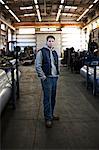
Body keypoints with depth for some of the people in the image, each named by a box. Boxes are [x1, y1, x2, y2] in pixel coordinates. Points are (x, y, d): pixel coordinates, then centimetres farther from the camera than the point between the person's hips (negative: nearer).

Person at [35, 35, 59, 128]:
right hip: (47, 78, -7)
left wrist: (57, 74, 15)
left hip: (54, 78, 7)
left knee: (53, 98, 12)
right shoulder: (41, 52, -6)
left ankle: (51, 115, 26)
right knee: (47, 98, -5)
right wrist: (43, 77, -14)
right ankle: (48, 118, 3)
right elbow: (37, 66, -10)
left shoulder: (55, 53, 16)